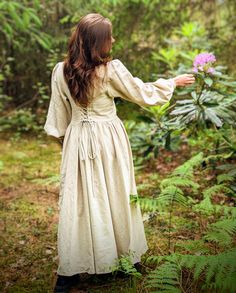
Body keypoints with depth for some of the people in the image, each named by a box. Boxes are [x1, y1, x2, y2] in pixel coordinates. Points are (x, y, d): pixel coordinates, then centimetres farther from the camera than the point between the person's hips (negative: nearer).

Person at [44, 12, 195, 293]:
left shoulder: (61, 71, -5)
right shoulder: (112, 69, -15)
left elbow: (58, 117, 3)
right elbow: (142, 94, -2)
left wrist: (63, 139, 17)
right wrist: (173, 82, 12)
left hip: (78, 142, 2)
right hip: (109, 140, -2)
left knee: (78, 200, 6)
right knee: (115, 196, 13)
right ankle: (126, 256, 31)